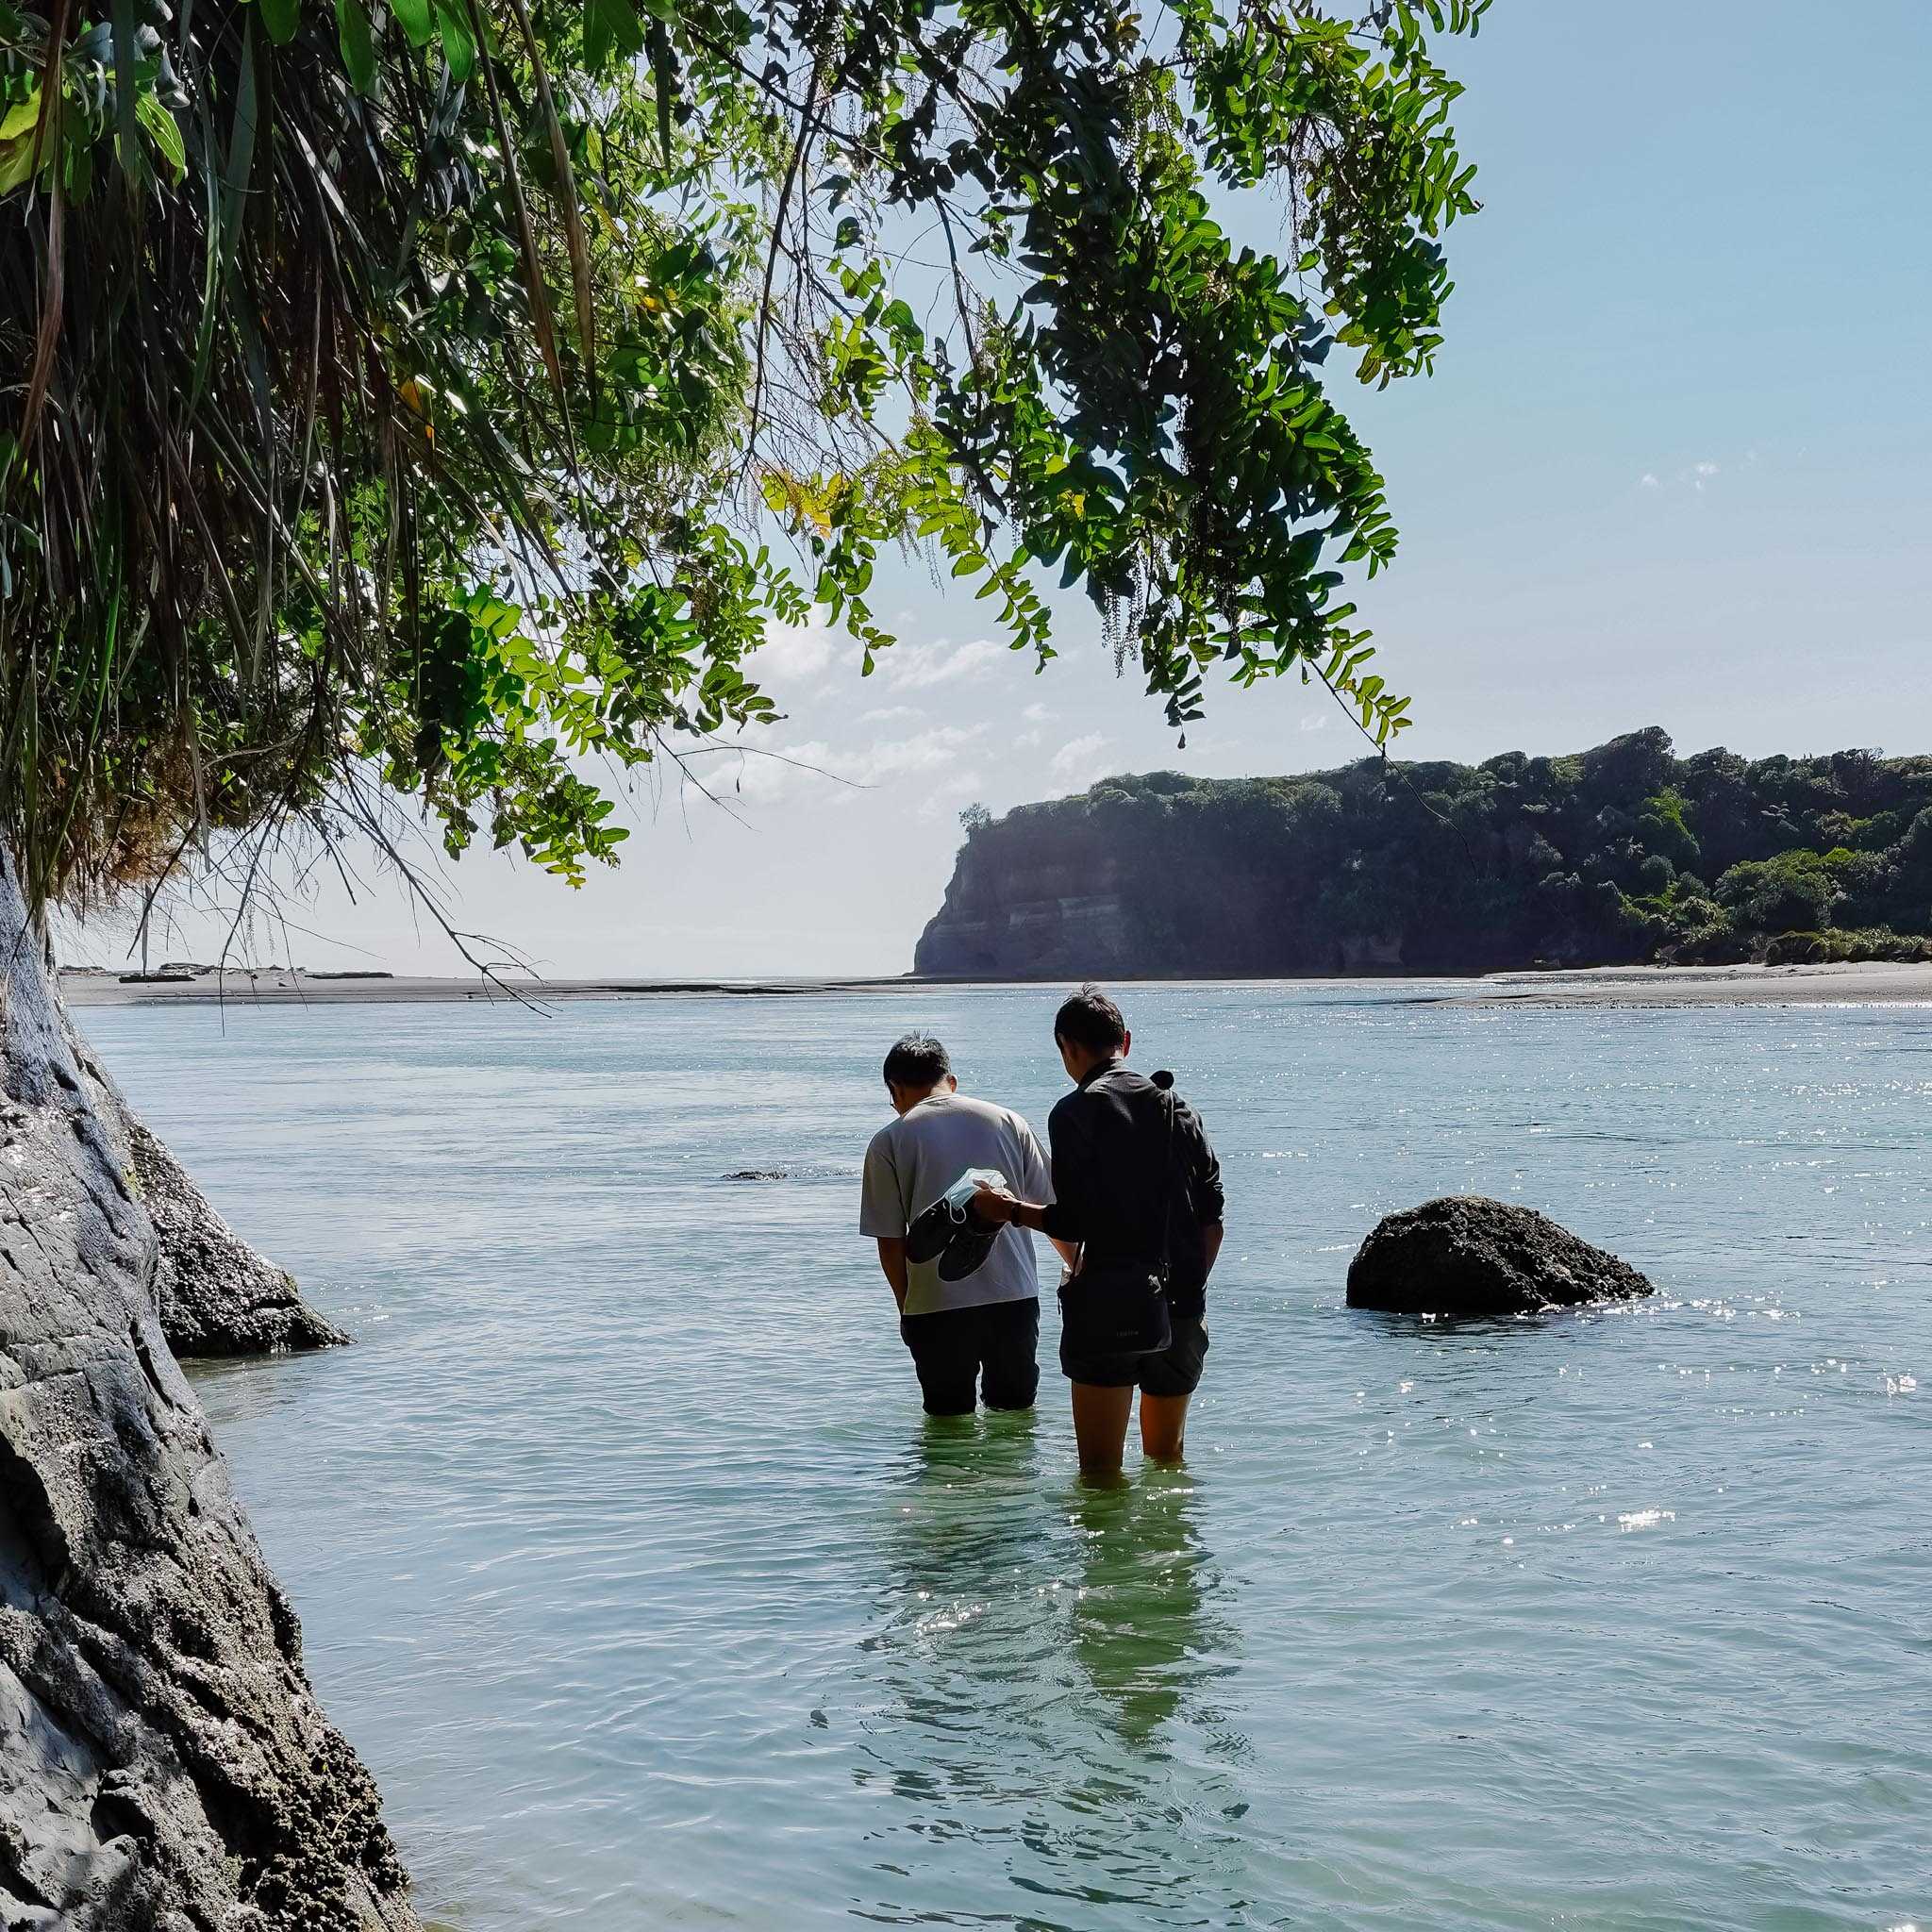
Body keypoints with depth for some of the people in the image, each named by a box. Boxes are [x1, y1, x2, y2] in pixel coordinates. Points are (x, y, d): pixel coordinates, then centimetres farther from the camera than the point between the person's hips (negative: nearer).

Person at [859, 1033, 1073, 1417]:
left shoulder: (889, 1141, 0)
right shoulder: (1007, 1120, 7)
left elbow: (890, 1242, -1)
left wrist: (906, 1306, 13)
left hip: (936, 1309, -2)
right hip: (1015, 1298, 2)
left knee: (949, 1415, 12)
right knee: (1016, 1407, 17)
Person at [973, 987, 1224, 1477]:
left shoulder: (1074, 1112, -8)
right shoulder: (1177, 1107, 10)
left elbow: (1073, 1224, -14)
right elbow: (1212, 1215, 9)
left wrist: (1013, 1209, 3)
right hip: (1181, 1307, 6)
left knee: (1100, 1469, 1)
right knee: (1166, 1456, 22)